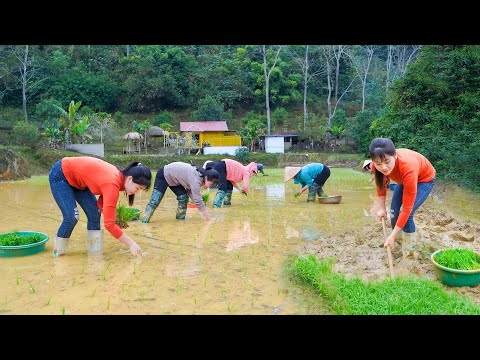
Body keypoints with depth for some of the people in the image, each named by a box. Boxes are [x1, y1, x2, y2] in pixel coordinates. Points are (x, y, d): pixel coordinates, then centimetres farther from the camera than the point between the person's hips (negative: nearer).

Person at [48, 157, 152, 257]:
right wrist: (131, 243, -30)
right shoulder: (113, 184, -36)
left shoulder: (119, 176, -11)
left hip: (76, 179, 8)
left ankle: (95, 251, 7)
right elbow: (109, 224, -35)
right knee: (71, 217, -14)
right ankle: (59, 252, 10)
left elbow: (101, 203, -1)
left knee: (94, 214, -1)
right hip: (60, 175, -8)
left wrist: (115, 219, -17)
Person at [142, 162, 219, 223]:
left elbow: (189, 191, -4)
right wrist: (208, 217, -29)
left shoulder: (200, 175, -8)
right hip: (163, 175, -9)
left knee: (183, 197, -2)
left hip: (173, 179, 9)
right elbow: (198, 200, -34)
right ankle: (144, 222, -11)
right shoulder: (196, 180, -34)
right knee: (155, 200, -15)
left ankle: (180, 219, 8)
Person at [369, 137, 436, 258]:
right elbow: (380, 185, -4)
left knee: (406, 214, -19)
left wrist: (392, 236, -36)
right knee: (394, 211, -3)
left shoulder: (408, 168, -45)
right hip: (403, 179, 5)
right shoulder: (377, 166, -30)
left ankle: (408, 252, 1)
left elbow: (407, 208, -39)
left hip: (424, 179, -5)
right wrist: (382, 208, -4)